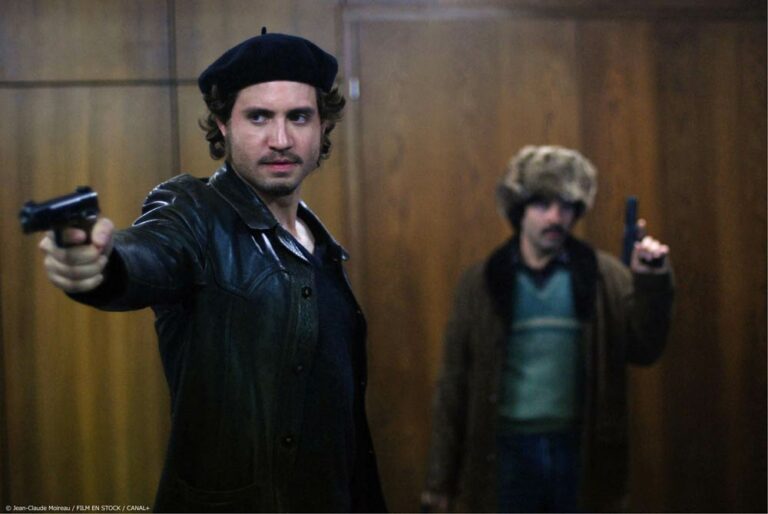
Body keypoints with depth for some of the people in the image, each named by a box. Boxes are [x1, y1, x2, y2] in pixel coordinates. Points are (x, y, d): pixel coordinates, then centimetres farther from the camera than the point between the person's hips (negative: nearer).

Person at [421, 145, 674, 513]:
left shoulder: (604, 277, 1)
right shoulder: (482, 282, 0)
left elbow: (644, 350, -3)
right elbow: (455, 383, 0)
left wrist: (652, 283, -19)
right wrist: (441, 477, -2)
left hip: (579, 452, 1)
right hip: (506, 451, 0)